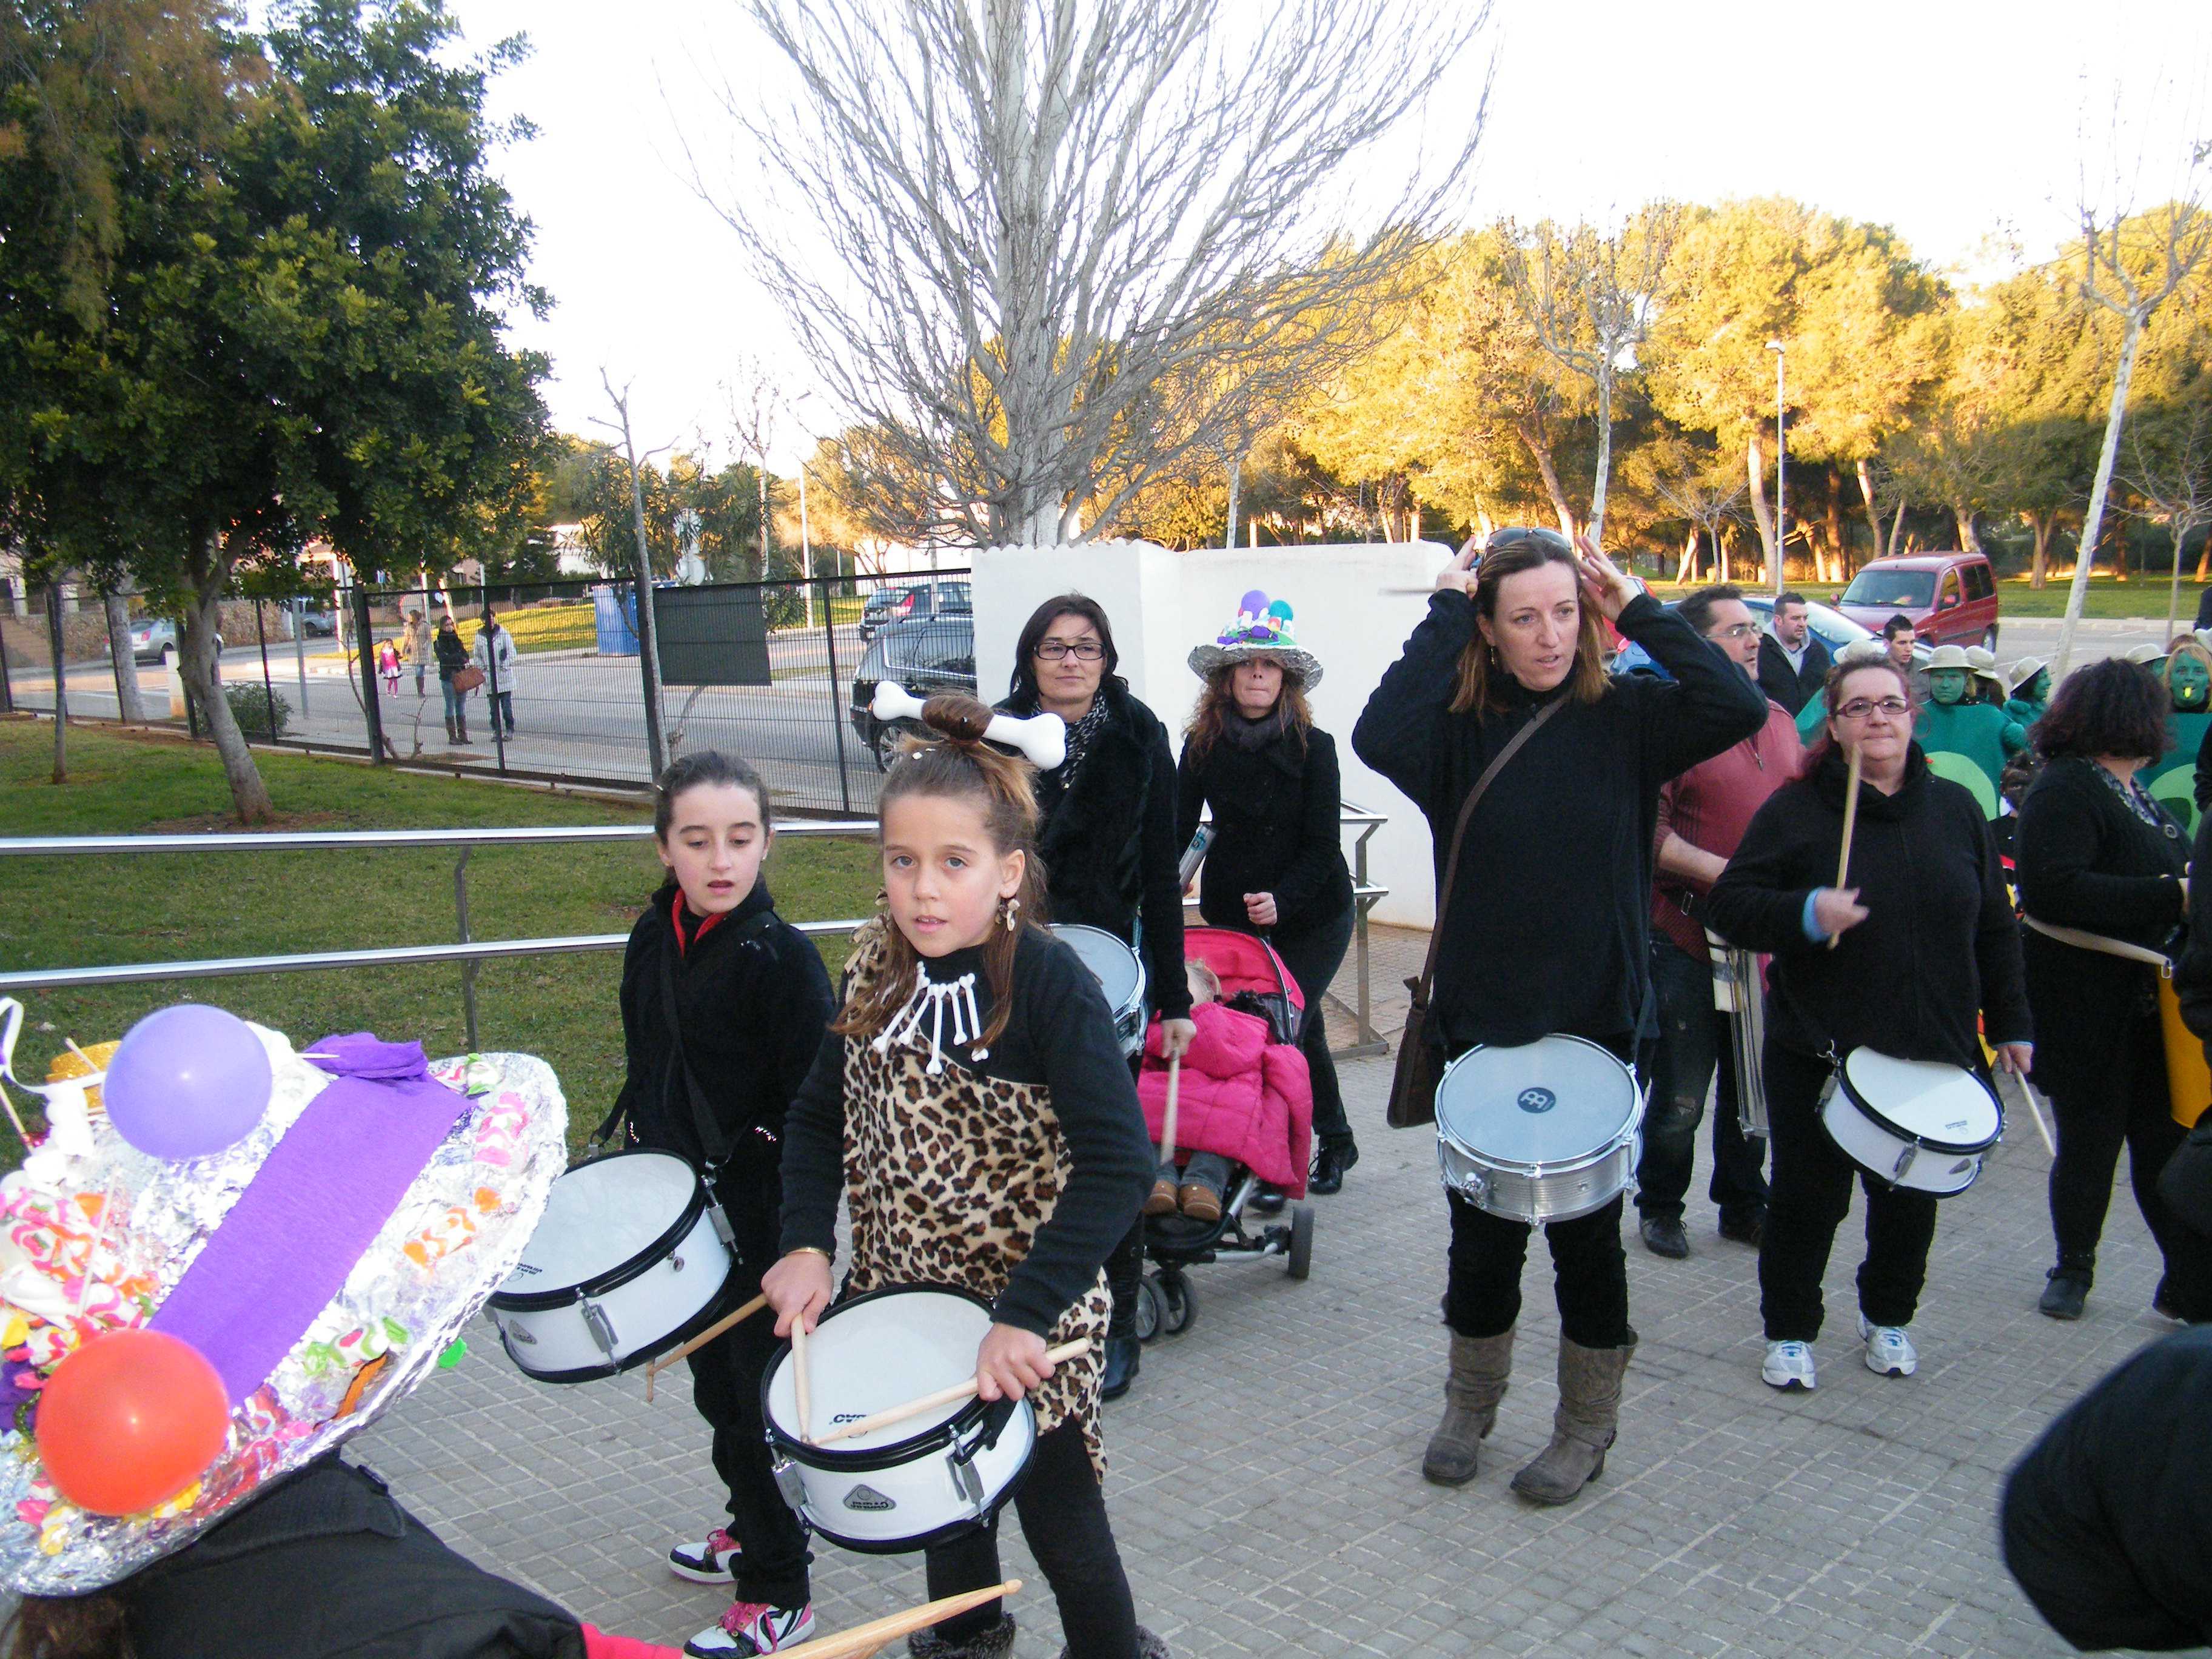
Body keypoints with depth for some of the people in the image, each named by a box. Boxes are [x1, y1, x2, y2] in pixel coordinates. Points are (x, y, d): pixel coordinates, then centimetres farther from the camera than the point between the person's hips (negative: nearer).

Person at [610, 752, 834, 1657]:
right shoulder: (653, 939, 2)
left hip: (759, 1217, -7)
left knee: (758, 1402, 6)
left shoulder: (783, 958, -19)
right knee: (714, 1385, 22)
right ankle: (749, 1525, 44)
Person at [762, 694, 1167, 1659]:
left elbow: (1118, 1166, -29)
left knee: (1060, 1528, 8)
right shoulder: (877, 970, -4)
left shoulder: (1049, 984, -22)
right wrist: (805, 1245, -8)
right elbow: (819, 1117, 6)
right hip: (906, 1291, 6)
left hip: (1028, 1311, -6)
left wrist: (1026, 1316, -33)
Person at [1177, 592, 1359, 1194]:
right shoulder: (1202, 748, -4)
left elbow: (1323, 845, -13)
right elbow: (1178, 831, -6)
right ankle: (1335, 1143, 33)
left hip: (1312, 917, -3)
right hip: (1231, 914, 3)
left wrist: (1281, 900, -28)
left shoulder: (1313, 748, -11)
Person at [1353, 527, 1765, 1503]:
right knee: (1482, 1228, 15)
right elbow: (1378, 737, -26)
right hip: (1481, 1020, 1)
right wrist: (1444, 611, -18)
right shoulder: (1458, 725, -5)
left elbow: (1738, 709, -19)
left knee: (1586, 1230, 12)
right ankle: (1471, 1403, 37)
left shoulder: (1622, 717, -4)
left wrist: (1636, 610, -14)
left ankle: (1587, 1426, 31)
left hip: (1596, 1021, 0)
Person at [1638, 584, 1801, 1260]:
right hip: (1688, 939, -6)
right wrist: (1724, 874, -22)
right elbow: (1648, 831, -18)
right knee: (1681, 1095, 5)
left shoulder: (1779, 719, 11)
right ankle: (1659, 1208, 25)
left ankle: (1744, 1205, 33)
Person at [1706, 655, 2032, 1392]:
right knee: (1808, 1200, 6)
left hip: (1931, 1055, 3)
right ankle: (1789, 1331, 25)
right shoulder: (1796, 809, -5)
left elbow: (1994, 927, 13)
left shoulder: (1955, 809, 6)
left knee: (1911, 1200, 14)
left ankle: (1887, 1318, 37)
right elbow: (1728, 907, -9)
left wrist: (2010, 1024, 12)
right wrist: (1805, 916, -26)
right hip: (1818, 1055, -3)